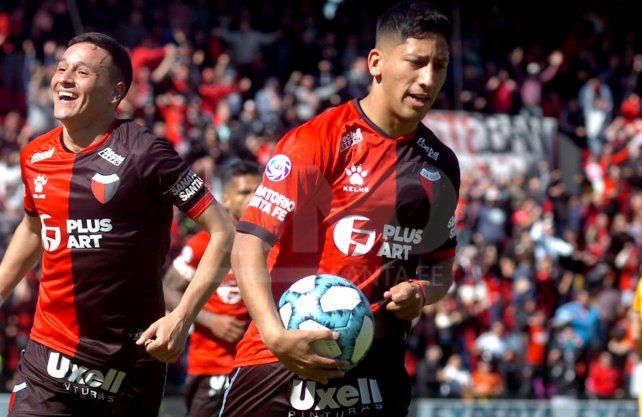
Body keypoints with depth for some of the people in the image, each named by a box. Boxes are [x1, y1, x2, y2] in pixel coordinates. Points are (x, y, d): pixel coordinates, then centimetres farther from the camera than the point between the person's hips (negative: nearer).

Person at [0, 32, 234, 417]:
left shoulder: (143, 153, -12)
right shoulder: (35, 157, 7)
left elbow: (223, 232, -11)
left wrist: (182, 318, -19)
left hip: (132, 358, -4)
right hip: (48, 353, 4)